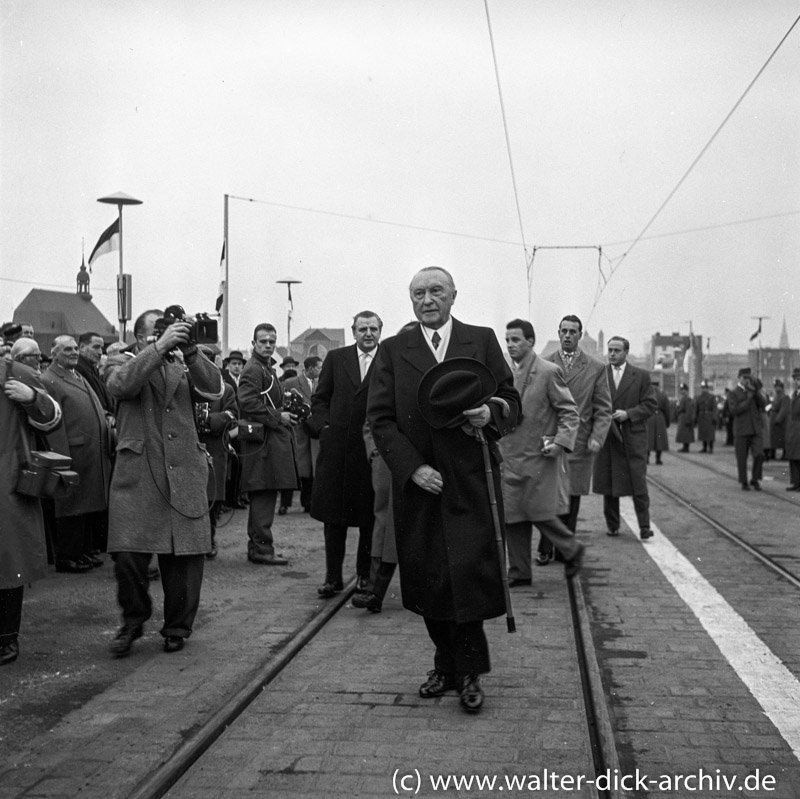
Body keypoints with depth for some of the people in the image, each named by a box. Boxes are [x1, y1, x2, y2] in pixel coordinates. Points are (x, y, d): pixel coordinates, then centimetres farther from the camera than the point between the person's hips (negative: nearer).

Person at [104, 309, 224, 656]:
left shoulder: (183, 365, 16)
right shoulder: (121, 362, 9)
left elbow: (214, 389, -1)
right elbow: (121, 384, -14)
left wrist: (190, 351, -12)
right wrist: (159, 347, -19)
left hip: (184, 474, 2)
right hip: (137, 474, -2)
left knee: (185, 555, 2)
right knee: (128, 554, -7)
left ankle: (177, 628, 20)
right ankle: (132, 621, 17)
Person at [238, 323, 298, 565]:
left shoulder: (267, 369, 22)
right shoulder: (253, 370, -11)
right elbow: (248, 402, -22)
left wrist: (285, 410, 14)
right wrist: (278, 417, -18)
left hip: (273, 440, 11)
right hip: (263, 442, -11)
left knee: (263, 497, 13)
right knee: (264, 494, -9)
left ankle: (256, 546, 19)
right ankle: (262, 548, -6)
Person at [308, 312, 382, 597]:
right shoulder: (335, 358, 10)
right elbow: (320, 399, 12)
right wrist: (324, 426, -2)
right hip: (336, 447, 2)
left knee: (369, 517, 6)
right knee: (333, 516, 5)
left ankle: (365, 574, 18)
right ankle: (333, 577, 14)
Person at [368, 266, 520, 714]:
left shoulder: (482, 341, 7)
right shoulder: (393, 351, 7)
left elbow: (512, 401, 9)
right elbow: (380, 418, 2)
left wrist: (491, 414, -14)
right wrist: (412, 467, -9)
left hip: (472, 481, -1)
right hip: (417, 482, 1)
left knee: (470, 572, -5)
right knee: (427, 577, 5)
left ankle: (469, 672, 10)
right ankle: (447, 665, 21)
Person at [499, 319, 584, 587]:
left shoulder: (548, 371, -8)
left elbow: (570, 412, -8)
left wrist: (561, 442, -21)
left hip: (538, 457, -6)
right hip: (509, 457, 6)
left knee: (538, 513, -5)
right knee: (512, 516, 5)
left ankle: (572, 550, 20)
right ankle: (519, 572, 15)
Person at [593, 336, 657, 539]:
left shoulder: (641, 376, 5)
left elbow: (650, 405, 2)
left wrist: (628, 413, -11)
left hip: (633, 436, -1)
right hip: (607, 436, 1)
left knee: (638, 483, -4)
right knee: (608, 483, 4)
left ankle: (644, 526, 1)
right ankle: (612, 525, 15)